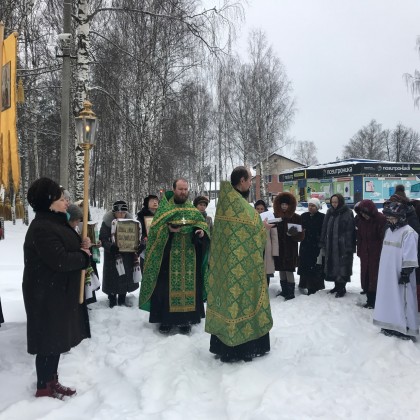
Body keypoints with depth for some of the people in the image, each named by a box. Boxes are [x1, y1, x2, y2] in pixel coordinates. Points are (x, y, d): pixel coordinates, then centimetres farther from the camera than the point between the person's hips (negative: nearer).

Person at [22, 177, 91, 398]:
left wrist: (82, 246, -3)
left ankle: (52, 382, 31)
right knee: (49, 340, 2)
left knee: (57, 337, 18)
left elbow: (67, 249, 18)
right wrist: (83, 255, -11)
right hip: (46, 294, -10)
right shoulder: (41, 228, -23)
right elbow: (60, 260, -28)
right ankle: (44, 387, 18)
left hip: (60, 291, 10)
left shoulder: (55, 222, 10)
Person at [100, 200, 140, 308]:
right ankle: (112, 299, 19)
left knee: (126, 276, 10)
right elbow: (102, 239, -16)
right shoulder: (107, 221, -13)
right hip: (112, 254, -3)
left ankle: (122, 298, 26)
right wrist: (111, 247, -32)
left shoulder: (129, 220, -2)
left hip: (127, 253, 4)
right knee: (112, 277, 3)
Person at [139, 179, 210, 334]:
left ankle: (185, 319, 15)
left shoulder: (193, 209, 12)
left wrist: (201, 232, -17)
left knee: (188, 284, 4)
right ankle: (166, 319, 11)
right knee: (167, 285, 0)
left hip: (189, 256, 3)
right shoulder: (164, 208, 3)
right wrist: (168, 229, -24)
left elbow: (202, 224, 5)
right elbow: (155, 227, -6)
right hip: (169, 255, -3)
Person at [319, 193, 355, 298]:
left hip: (342, 246, -6)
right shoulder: (330, 212, 9)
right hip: (331, 245, 6)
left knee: (342, 266, 0)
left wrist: (349, 246, -17)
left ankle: (342, 287, 13)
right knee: (332, 265, 13)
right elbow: (325, 228, 11)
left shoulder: (348, 213, -9)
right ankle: (337, 285, 28)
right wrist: (323, 242, 8)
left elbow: (350, 231, -14)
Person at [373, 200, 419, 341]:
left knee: (402, 301, -3)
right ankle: (391, 325, 24)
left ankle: (407, 329, 5)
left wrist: (406, 272, -17)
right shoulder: (389, 230, 12)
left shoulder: (408, 232, -14)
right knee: (389, 299, 13)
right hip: (387, 273, 8)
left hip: (399, 274, -8)